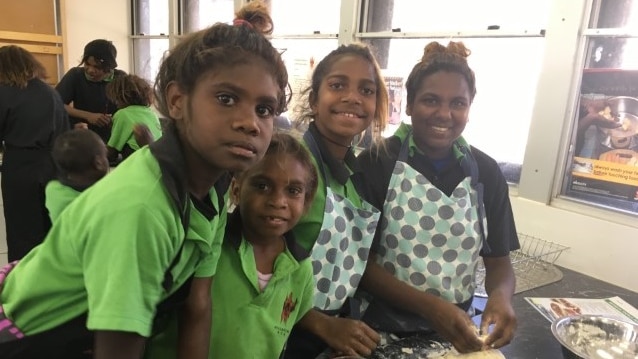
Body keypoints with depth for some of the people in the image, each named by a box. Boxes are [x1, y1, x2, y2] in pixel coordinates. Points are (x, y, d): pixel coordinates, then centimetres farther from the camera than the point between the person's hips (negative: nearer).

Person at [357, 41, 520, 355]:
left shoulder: (486, 172, -1)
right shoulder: (376, 163, -13)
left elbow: (499, 261, 4)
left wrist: (501, 296, -17)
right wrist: (429, 306, -23)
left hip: (456, 333, 3)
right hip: (380, 329, -3)